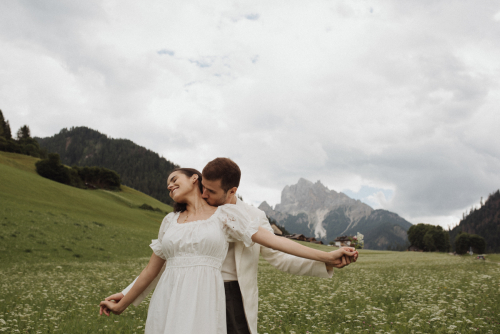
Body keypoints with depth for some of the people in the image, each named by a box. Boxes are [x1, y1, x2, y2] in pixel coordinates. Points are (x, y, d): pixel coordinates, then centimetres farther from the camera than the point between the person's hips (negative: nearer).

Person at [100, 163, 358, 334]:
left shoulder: (226, 214, 6)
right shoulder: (170, 221, 16)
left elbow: (273, 240, 1)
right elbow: (152, 269, 23)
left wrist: (326, 257, -4)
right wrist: (121, 305, 28)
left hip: (203, 306, -3)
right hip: (166, 305, 4)